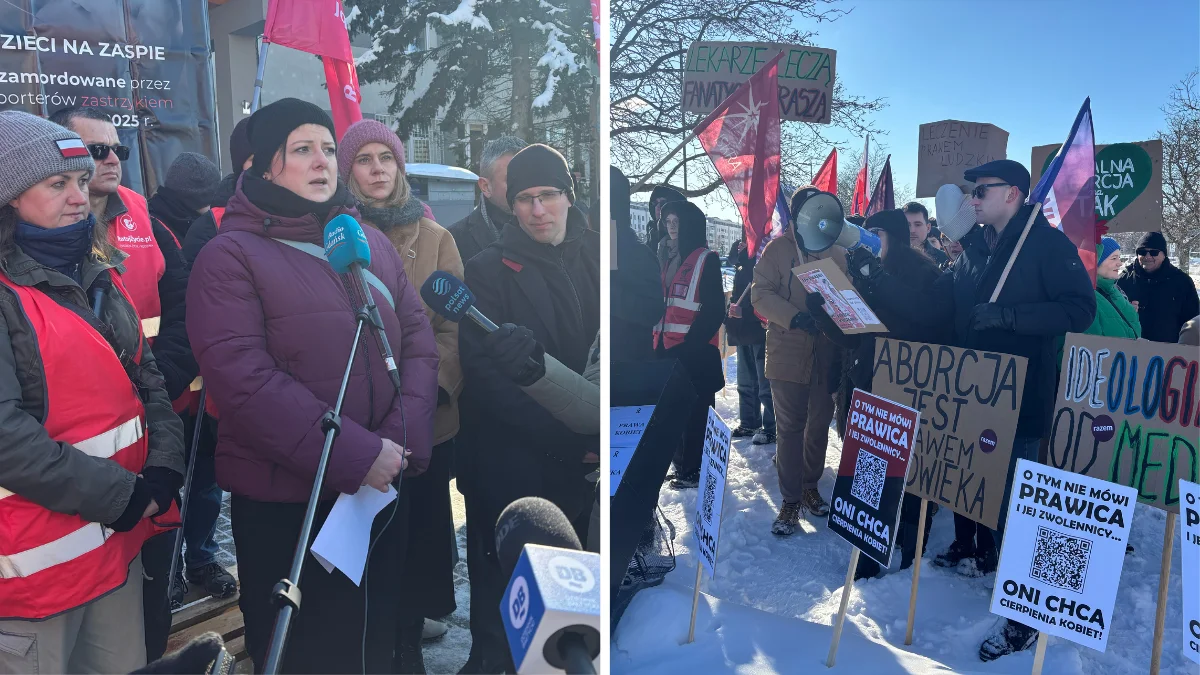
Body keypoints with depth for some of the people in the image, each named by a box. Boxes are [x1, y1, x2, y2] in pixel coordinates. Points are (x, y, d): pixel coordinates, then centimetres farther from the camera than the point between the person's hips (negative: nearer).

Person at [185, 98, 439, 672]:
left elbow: (418, 337, 4)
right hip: (284, 504, -4)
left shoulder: (370, 242, 9)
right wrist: (356, 455, -21)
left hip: (385, 484, 5)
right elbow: (242, 377, -18)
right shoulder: (231, 255, -7)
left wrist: (404, 437, -11)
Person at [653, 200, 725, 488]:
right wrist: (659, 343, 11)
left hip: (695, 351, -7)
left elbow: (714, 310, -13)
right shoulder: (670, 259, 16)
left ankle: (696, 471, 10)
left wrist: (690, 343, -18)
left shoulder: (707, 260, -7)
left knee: (695, 413, -1)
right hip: (669, 349, 8)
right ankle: (681, 465, 24)